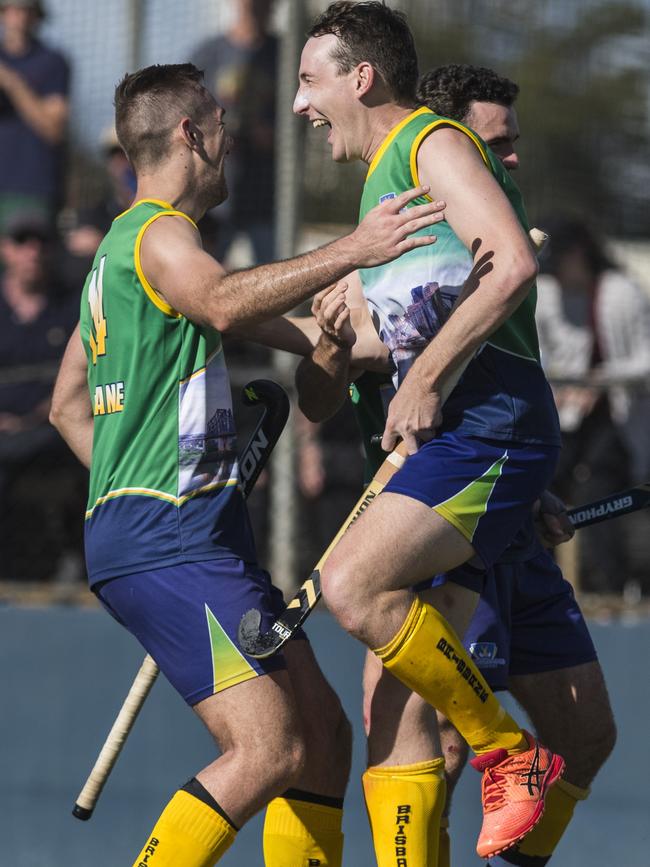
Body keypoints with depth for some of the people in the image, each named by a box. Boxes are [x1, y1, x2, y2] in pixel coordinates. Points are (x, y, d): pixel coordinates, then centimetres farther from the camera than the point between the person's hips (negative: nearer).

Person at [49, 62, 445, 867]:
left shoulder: (122, 246, 23)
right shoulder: (158, 233, -9)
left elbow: (67, 405, 31)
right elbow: (223, 303, -33)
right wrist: (349, 251, -36)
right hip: (169, 543, -11)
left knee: (322, 732, 8)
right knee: (270, 749, -19)